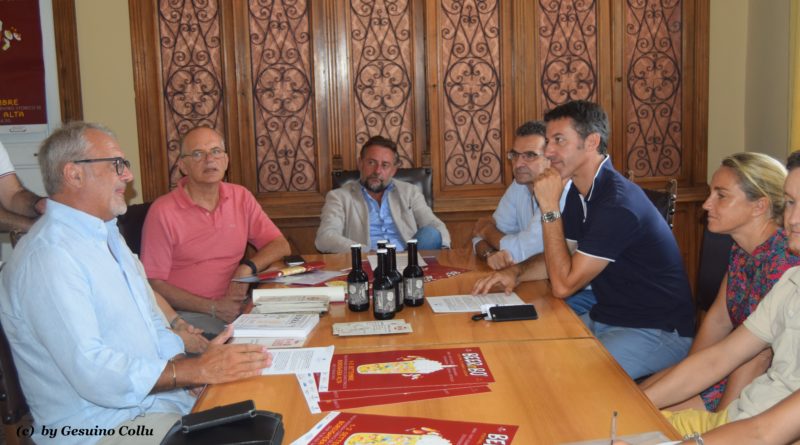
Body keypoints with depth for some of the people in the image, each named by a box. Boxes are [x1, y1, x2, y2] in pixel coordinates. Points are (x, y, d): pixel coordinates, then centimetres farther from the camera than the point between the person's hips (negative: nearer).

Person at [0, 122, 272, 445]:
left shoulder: (105, 234, 14)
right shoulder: (49, 255, -19)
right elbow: (92, 373, -26)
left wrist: (186, 360, -4)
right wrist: (196, 370, -24)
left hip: (156, 393, 9)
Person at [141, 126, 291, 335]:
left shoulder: (241, 197, 9)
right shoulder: (163, 212, -7)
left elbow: (281, 246, 12)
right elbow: (154, 283, -7)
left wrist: (247, 267, -8)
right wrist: (213, 307, -15)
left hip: (235, 306, 6)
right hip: (188, 313, -5)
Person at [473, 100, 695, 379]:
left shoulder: (618, 203, -25)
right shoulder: (579, 194, 6)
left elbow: (563, 285, -23)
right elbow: (559, 259, 16)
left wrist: (549, 208, -22)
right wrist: (515, 273, -5)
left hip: (658, 332, -9)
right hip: (605, 319, 9)